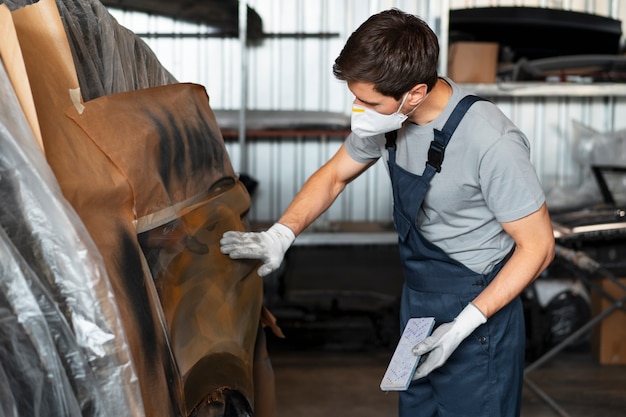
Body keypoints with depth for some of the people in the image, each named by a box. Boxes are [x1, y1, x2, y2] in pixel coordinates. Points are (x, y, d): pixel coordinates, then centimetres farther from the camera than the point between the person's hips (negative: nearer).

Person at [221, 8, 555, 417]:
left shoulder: (493, 144, -29)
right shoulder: (388, 117, -7)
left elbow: (537, 246, -21)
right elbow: (334, 175, 8)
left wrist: (466, 324, -24)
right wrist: (281, 234, -7)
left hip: (476, 309, -7)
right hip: (418, 301, 7)